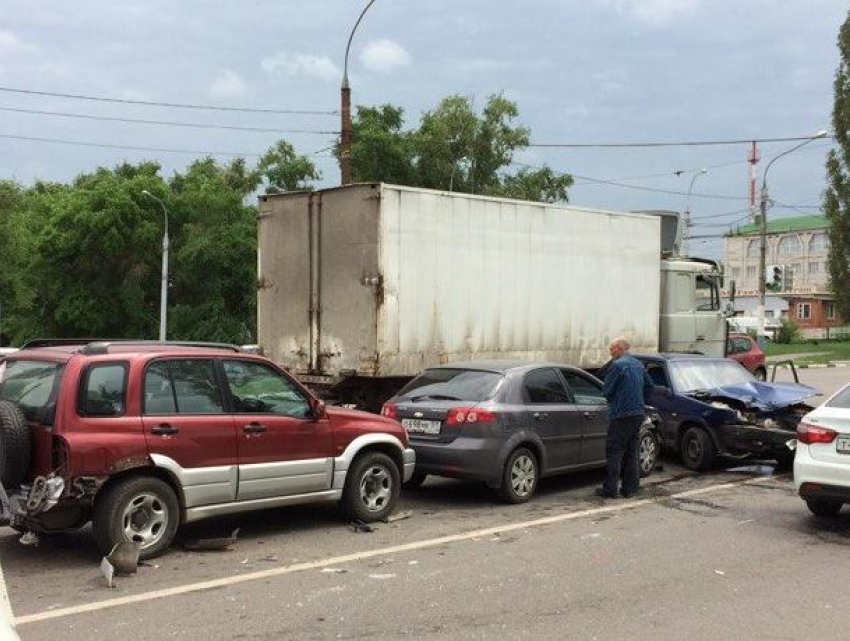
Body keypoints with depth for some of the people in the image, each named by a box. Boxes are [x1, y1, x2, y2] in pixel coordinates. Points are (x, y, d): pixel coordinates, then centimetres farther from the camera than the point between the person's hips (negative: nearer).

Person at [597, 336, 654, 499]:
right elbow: (649, 385, 20)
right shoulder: (638, 364, 13)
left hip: (621, 414, -8)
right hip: (638, 413, 8)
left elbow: (606, 390, -10)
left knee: (614, 452, -3)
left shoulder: (617, 365, -13)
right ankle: (630, 488, 15)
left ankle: (610, 489, -3)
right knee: (631, 453, 13)